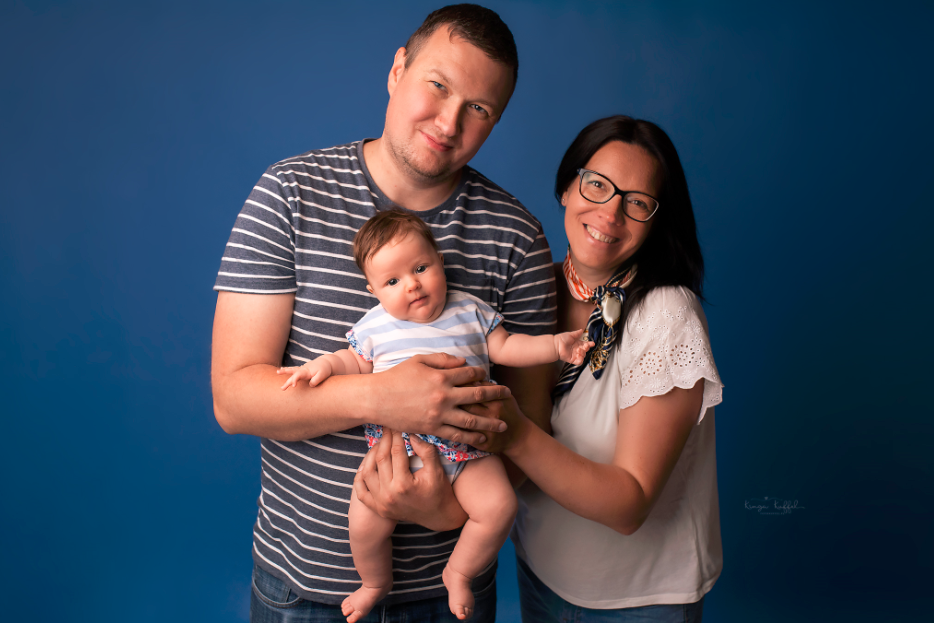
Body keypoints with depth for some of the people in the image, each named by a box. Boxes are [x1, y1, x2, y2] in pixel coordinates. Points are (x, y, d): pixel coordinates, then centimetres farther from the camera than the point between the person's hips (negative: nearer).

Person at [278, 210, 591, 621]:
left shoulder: (471, 312, 8)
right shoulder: (374, 326, 6)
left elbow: (506, 348, 11)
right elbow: (355, 361, 16)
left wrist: (555, 345, 2)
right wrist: (324, 364, -3)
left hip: (467, 445, 1)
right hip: (397, 445, 0)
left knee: (498, 506, -18)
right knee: (366, 518, -16)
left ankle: (458, 573, 12)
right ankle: (375, 582, 20)